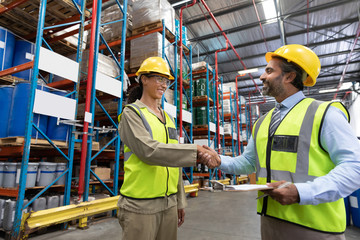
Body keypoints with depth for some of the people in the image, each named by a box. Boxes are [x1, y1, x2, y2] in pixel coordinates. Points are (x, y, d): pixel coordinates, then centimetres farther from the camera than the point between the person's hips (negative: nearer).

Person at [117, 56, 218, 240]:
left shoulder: (168, 118, 12)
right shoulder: (131, 113, -6)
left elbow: (174, 162, 13)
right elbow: (148, 151, -22)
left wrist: (180, 201, 14)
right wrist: (196, 150, -24)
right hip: (140, 206, -5)